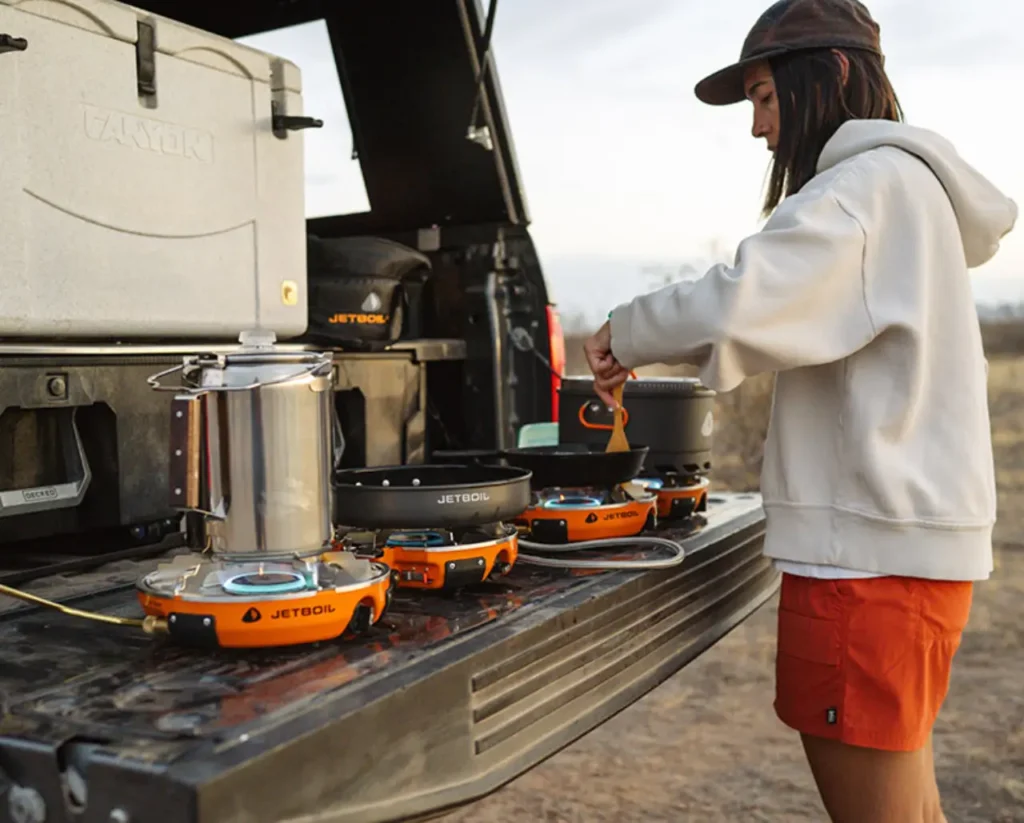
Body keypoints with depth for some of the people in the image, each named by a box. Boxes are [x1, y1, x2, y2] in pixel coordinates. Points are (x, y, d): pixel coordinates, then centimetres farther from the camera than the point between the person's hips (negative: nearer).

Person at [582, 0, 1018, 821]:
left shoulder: (869, 182, -12)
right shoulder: (912, 185, 19)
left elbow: (735, 305, -26)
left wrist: (626, 334, -8)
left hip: (868, 547, -10)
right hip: (911, 536, 10)